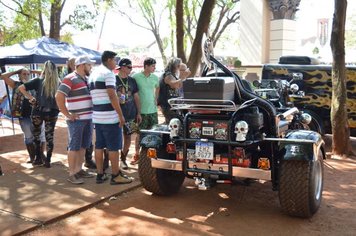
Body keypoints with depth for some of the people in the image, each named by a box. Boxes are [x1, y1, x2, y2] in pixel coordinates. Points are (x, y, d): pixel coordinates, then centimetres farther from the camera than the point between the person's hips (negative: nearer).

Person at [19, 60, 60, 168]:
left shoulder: (38, 81, -3)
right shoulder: (58, 83, 1)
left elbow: (21, 88, -8)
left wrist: (31, 97, -1)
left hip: (38, 111, -1)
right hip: (52, 112, 1)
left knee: (36, 134, 18)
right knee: (49, 136, 9)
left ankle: (38, 158, 21)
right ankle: (47, 161, 10)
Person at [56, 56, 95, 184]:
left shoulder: (87, 79, 15)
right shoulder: (70, 79, -11)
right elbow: (59, 97, -18)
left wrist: (90, 114, 14)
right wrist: (67, 114, -16)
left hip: (88, 119, 8)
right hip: (76, 120, -8)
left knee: (83, 146, 14)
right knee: (74, 147, -2)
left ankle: (79, 170, 25)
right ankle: (72, 174, 5)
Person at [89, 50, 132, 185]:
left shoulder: (93, 74, 17)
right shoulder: (108, 73, -11)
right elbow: (112, 95, -19)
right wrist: (121, 115, -16)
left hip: (97, 116, 9)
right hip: (110, 116, -9)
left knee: (99, 146, 11)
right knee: (113, 147, -2)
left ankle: (100, 174, 16)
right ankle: (115, 175, 4)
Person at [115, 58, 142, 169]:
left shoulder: (132, 80, 10)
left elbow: (136, 97, 12)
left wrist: (139, 113, 9)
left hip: (131, 114, 4)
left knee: (128, 137, 8)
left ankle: (123, 159, 21)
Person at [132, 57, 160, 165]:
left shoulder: (155, 77, 6)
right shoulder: (136, 77, -9)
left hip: (153, 110, 4)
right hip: (141, 111, -4)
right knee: (139, 134, 3)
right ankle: (136, 155, 14)